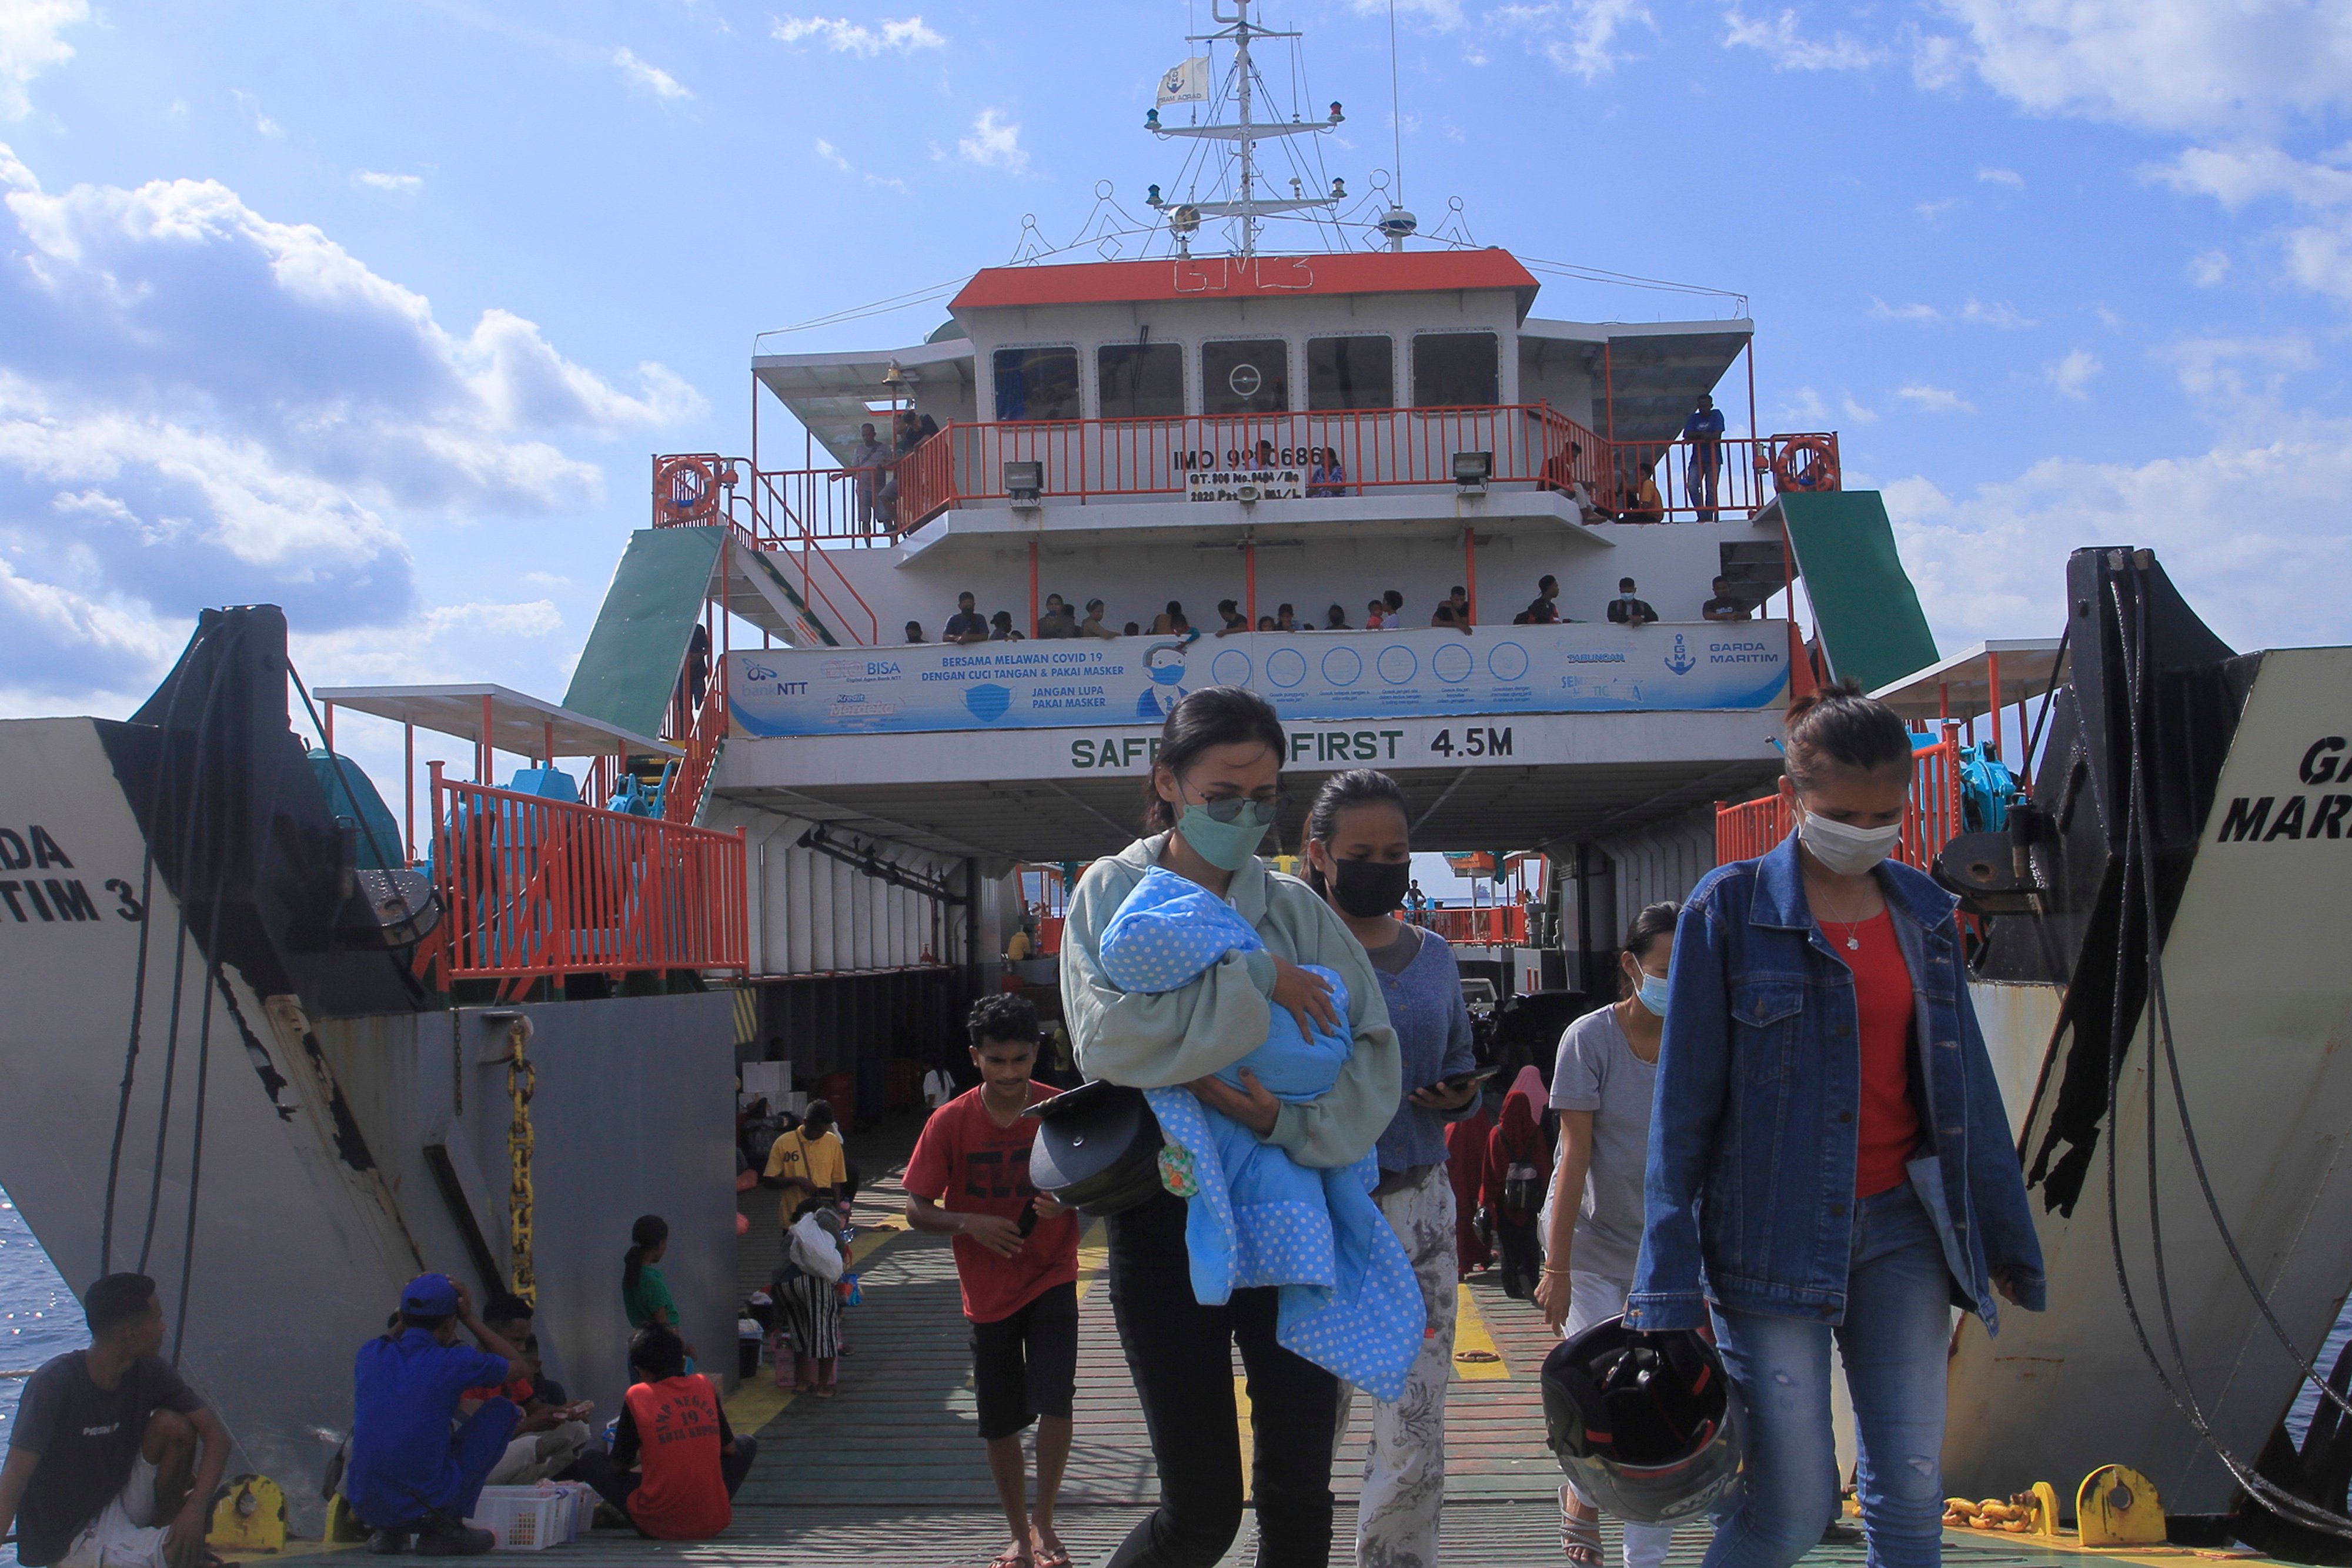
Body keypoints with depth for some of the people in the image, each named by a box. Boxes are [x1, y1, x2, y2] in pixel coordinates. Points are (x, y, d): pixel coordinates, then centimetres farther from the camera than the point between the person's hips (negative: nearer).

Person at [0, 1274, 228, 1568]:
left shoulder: (149, 1371, -5)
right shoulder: (54, 1385, -22)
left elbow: (214, 1432, -7)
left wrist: (195, 1508, -23)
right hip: (69, 1540, -6)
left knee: (173, 1425, -17)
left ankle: (163, 1528, 0)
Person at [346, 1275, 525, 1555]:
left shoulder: (370, 1355, 2)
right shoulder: (454, 1363, -9)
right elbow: (516, 1366, 12)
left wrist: (406, 1317, 22)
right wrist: (469, 1318, 12)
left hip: (363, 1507, 5)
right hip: (425, 1507, -5)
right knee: (502, 1409, 9)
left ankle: (387, 1532, 17)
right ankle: (445, 1527, 5)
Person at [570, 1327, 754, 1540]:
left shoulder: (637, 1396, -3)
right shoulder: (704, 1386, 4)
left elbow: (618, 1465, 6)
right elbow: (729, 1448, 14)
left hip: (659, 1528, -2)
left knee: (590, 1460, 17)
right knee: (746, 1444, 28)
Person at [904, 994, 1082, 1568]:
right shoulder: (950, 1122, -8)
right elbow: (916, 1209, -5)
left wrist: (1068, 1201, -23)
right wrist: (970, 1224, -23)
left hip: (1052, 1281, -1)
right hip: (988, 1290, 1)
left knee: (1054, 1397, -16)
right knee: (999, 1422, 8)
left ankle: (1043, 1521, 6)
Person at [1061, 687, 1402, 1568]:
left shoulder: (1293, 907, 8)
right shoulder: (1114, 891, 1)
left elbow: (1372, 1047, -1)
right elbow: (1108, 1036, -17)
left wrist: (1292, 1122, -18)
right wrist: (1254, 979, -17)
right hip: (1168, 1217, -2)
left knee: (1299, 1492, 4)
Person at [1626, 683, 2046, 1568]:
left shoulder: (1922, 911, 9)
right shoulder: (1730, 908, -5)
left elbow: (1966, 1087, 15)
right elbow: (1684, 1104, -5)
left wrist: (2009, 1238, 15)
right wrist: (1668, 1282, -8)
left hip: (1899, 1228, 4)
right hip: (1773, 1233, -4)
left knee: (1912, 1493, 2)